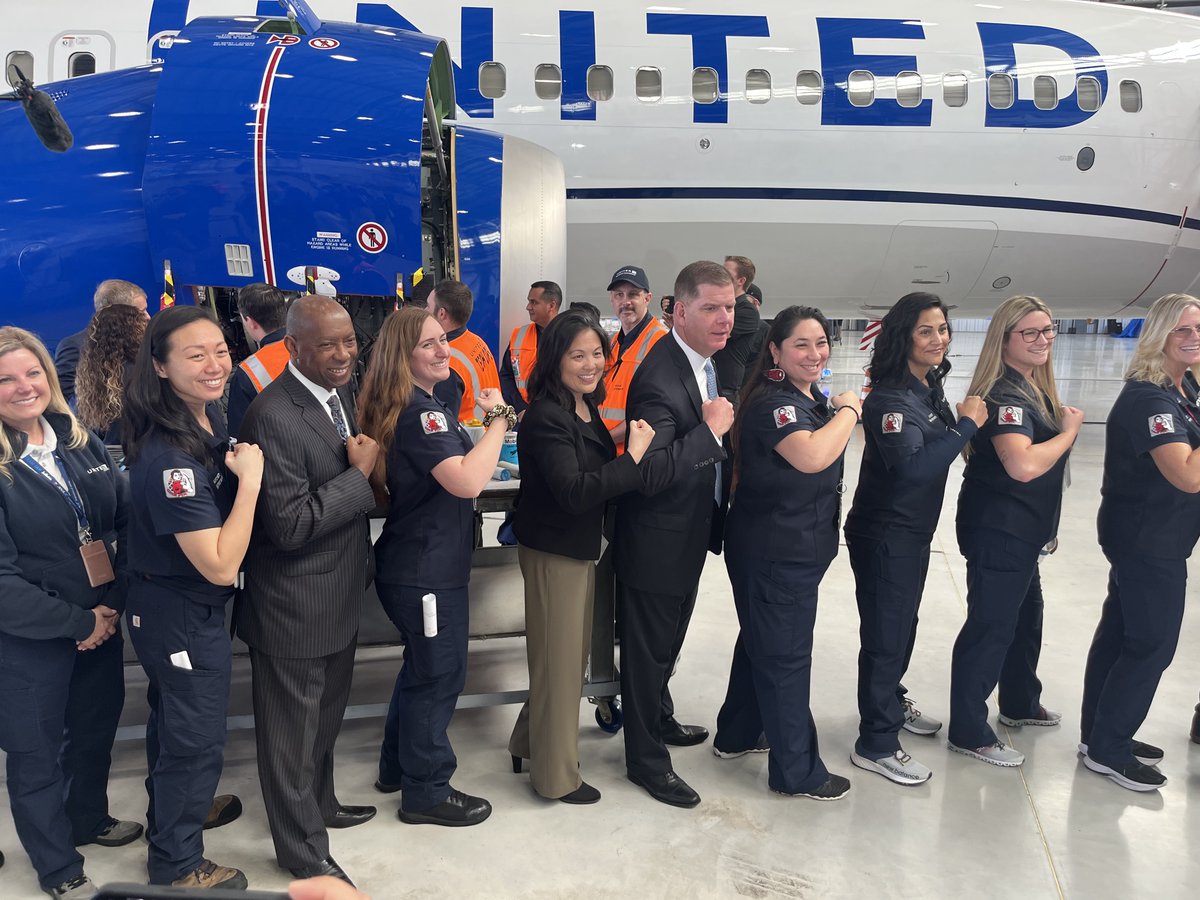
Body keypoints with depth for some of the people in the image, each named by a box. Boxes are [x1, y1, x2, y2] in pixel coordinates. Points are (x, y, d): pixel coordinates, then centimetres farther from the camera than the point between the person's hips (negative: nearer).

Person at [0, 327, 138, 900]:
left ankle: (89, 819, 50)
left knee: (97, 730, 23)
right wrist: (78, 622, -15)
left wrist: (112, 606, -10)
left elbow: (125, 525, 1)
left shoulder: (81, 443, 1)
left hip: (101, 624, 5)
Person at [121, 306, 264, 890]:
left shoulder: (211, 419, -5)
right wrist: (250, 478, -31)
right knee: (196, 738, 10)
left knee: (172, 720, 29)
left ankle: (169, 815, 55)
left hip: (167, 605, 9)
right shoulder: (168, 458, -33)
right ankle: (176, 866, 34)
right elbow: (220, 565, -32)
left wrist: (238, 469, -1)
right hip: (182, 615, -9)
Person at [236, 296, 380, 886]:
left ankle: (320, 804, 48)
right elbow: (290, 525, -28)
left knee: (325, 717, 27)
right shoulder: (273, 417, -25)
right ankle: (303, 850, 30)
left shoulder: (339, 393, 3)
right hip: (294, 609, -9)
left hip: (340, 595, 9)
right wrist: (360, 473, -23)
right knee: (292, 731, 11)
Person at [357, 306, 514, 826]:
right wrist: (498, 420, -25)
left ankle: (398, 766, 40)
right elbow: (466, 481, -34)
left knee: (423, 666, 24)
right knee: (439, 674, 4)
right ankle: (426, 792, 20)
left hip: (417, 562, 10)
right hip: (427, 570, -10)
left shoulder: (417, 406, 9)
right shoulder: (420, 412, -22)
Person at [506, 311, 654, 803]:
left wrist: (629, 449, -5)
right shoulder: (546, 417, -22)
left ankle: (528, 744, 39)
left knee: (570, 654, 20)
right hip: (553, 552, -9)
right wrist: (633, 457, -26)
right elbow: (573, 492, -29)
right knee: (560, 661, 5)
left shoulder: (584, 408, 6)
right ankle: (557, 776, 22)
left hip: (579, 548, 9)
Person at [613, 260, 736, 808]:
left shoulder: (706, 363, 4)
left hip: (690, 535, 9)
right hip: (656, 542, -9)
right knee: (648, 651, 8)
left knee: (667, 643, 26)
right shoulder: (659, 378, -27)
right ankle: (646, 761, 24)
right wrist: (711, 430, -29)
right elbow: (649, 473, -34)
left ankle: (660, 721, 47)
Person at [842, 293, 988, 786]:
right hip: (884, 536, -9)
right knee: (886, 634, 0)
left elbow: (943, 451, 12)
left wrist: (967, 423, -2)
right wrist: (967, 424, -26)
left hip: (914, 532, 9)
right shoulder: (890, 398, -21)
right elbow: (913, 465, -32)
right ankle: (875, 745, 12)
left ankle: (891, 703, 44)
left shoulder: (931, 389, 6)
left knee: (903, 625, 23)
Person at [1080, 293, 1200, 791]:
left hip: (1147, 537, 9)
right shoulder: (1149, 399, -22)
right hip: (1149, 541, -9)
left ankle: (1101, 733, 29)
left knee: (1120, 633, 16)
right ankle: (1106, 749, 12)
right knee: (1152, 644, -1)